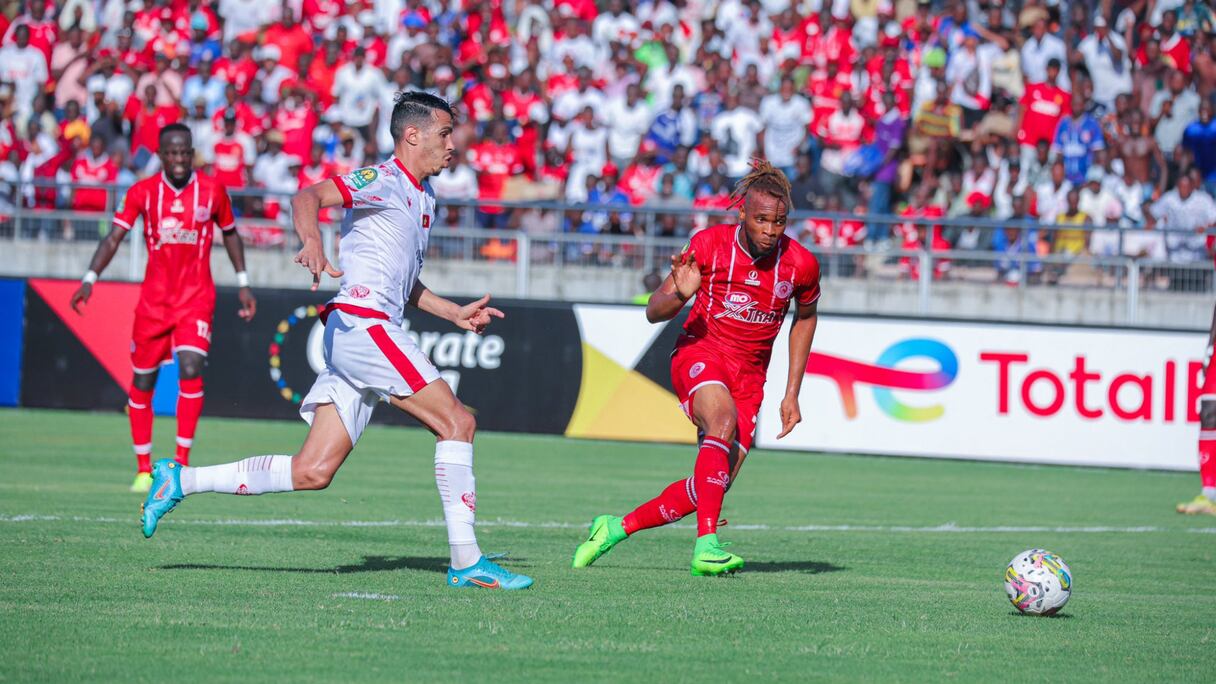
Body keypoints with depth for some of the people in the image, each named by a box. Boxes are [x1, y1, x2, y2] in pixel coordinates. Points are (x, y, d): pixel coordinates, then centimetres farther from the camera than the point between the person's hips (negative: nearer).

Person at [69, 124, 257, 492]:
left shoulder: (213, 191, -2)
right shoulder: (142, 192, -2)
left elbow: (230, 234, 14)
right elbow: (115, 237, -6)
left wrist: (243, 284, 14)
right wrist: (90, 279, -18)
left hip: (196, 299, -1)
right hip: (153, 300, 1)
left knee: (190, 370, -19)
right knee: (143, 381, 4)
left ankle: (182, 463, -11)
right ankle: (143, 470, 16)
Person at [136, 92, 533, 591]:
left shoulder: (422, 197, 23)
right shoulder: (383, 181, -6)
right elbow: (308, 197, -23)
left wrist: (455, 313, 26)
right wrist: (312, 243, -42)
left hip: (369, 334, 9)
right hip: (362, 323, -9)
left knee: (313, 472, 4)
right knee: (457, 422, -13)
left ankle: (180, 480, 10)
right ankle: (466, 562, -14)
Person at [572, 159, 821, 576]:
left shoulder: (800, 264, -7)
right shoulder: (709, 244, -11)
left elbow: (806, 317, 15)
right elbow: (654, 312, -4)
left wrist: (792, 393, 11)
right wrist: (679, 295, -28)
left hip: (749, 375, 3)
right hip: (700, 352, -3)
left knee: (714, 485, -7)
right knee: (723, 418, -36)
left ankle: (616, 528, 13)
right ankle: (706, 544, -43)